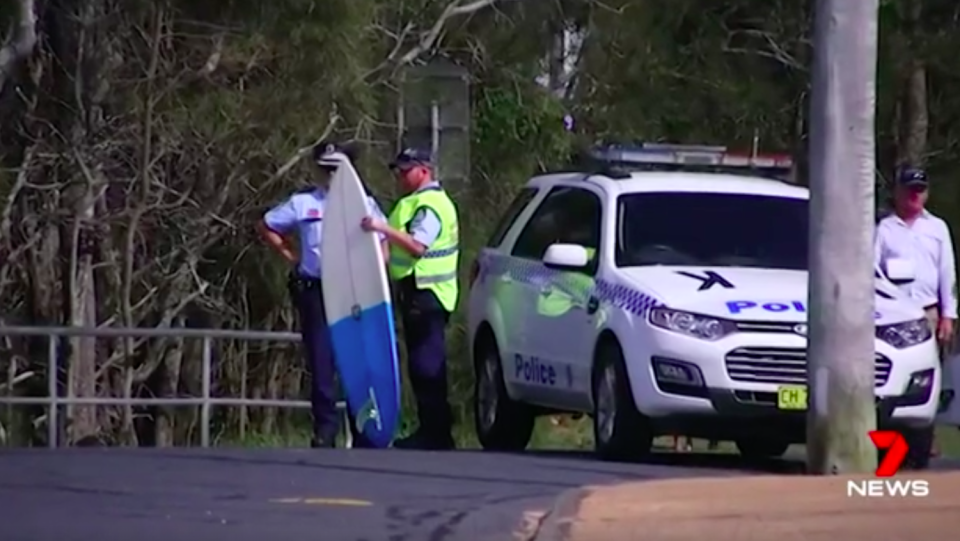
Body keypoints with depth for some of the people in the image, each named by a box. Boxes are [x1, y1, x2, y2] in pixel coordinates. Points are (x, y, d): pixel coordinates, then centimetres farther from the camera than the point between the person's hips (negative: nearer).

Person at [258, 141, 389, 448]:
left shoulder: (364, 203, 8)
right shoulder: (302, 203, 8)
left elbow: (382, 246, 10)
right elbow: (267, 227, 18)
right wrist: (291, 257, 10)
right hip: (315, 290, 0)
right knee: (320, 362, -1)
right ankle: (325, 428, 3)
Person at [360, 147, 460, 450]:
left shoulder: (430, 205, -14)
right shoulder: (417, 203, 20)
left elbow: (417, 245, -29)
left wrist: (384, 229, -36)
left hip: (426, 295, -11)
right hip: (417, 292, 11)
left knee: (428, 366, -11)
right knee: (422, 365, 12)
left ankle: (437, 434, -12)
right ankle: (430, 430, 15)